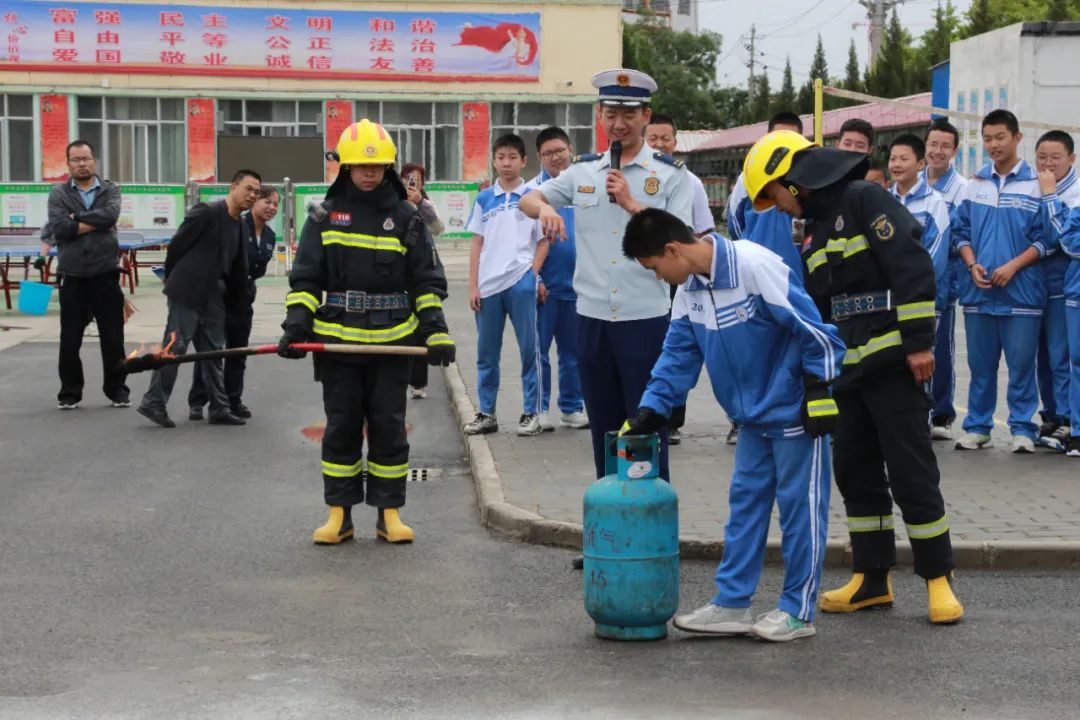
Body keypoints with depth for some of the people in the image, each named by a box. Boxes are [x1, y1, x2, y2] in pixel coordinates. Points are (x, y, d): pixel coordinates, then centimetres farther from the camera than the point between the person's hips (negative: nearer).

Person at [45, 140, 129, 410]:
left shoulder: (110, 191, 7)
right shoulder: (59, 193, 4)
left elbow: (110, 214, -15)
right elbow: (59, 227, -12)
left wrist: (77, 219, -11)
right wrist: (95, 224, -10)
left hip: (106, 275, 0)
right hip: (72, 277, 0)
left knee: (113, 337, 5)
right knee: (70, 339, 5)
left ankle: (117, 389, 19)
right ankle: (70, 393, 16)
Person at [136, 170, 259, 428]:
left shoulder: (240, 225, 12)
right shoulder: (206, 212, -11)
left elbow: (238, 268, 16)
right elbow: (176, 246, -8)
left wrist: (235, 302, 12)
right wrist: (172, 280, 2)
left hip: (213, 297, 8)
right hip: (187, 291, -8)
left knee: (213, 351, 9)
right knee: (175, 347, -6)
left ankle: (219, 408, 13)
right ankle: (153, 403, 0)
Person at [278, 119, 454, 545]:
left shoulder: (406, 218, 5)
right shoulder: (325, 216, 5)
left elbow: (427, 280, 6)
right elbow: (305, 278, 4)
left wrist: (435, 330, -4)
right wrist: (296, 325, -7)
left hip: (392, 341, 0)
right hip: (336, 338, 0)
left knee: (389, 427, 5)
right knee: (341, 427, 6)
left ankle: (389, 514, 13)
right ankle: (339, 514, 13)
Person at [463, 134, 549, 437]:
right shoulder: (484, 199, 8)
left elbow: (543, 241, 4)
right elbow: (477, 245, 10)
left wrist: (533, 274, -9)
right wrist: (473, 286, 4)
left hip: (521, 283, -3)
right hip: (488, 285, 3)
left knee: (529, 349, 1)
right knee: (486, 352, 8)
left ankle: (531, 412, 8)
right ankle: (486, 413, 16)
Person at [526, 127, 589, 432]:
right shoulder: (532, 189, -2)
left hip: (577, 283, 3)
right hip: (545, 285, -3)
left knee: (573, 350, 10)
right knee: (539, 348, 1)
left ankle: (571, 407, 20)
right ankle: (539, 409, 9)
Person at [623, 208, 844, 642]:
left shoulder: (754, 266, -24)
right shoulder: (689, 289, 3)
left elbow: (812, 327, -21)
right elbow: (679, 353, 10)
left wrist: (819, 389, -18)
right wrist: (652, 408, 2)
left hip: (796, 411, -8)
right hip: (752, 415, 8)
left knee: (799, 505, 1)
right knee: (745, 501, 11)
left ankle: (798, 610, 9)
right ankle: (731, 604, 17)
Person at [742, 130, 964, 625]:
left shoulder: (864, 199, -8)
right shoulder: (817, 227, 19)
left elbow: (912, 265, -17)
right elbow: (819, 310, 23)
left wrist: (918, 341, -20)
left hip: (892, 363, -9)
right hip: (849, 370, 9)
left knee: (911, 472, -5)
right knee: (855, 472, 10)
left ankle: (938, 580, 4)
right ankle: (872, 580, 18)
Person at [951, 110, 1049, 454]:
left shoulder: (1037, 184, -1)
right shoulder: (973, 185, 10)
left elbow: (1045, 238, -2)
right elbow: (960, 231, 13)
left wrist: (1012, 266, -13)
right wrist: (972, 265, -4)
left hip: (1021, 290, -3)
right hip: (978, 289, 3)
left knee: (1021, 361, -1)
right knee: (980, 363, 9)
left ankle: (1022, 428, 8)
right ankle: (977, 426, 17)